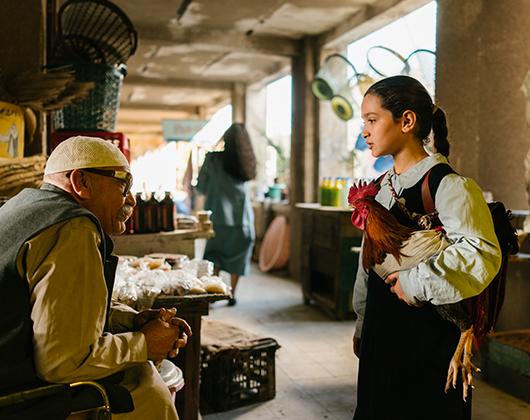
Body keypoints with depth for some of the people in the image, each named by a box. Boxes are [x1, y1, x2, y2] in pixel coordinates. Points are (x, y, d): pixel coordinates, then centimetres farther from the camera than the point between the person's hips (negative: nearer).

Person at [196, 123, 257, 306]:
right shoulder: (246, 161, 1)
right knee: (237, 256, 13)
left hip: (219, 215, -2)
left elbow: (201, 187, -1)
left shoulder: (214, 158, -8)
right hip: (242, 215, 2)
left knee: (214, 255, 11)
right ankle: (232, 294, 17)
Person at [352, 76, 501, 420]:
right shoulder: (382, 188, 9)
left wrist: (417, 284, -23)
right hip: (381, 333, 7)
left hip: (430, 337, -7)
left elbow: (481, 254, -31)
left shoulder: (448, 186, -16)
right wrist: (362, 325, 19)